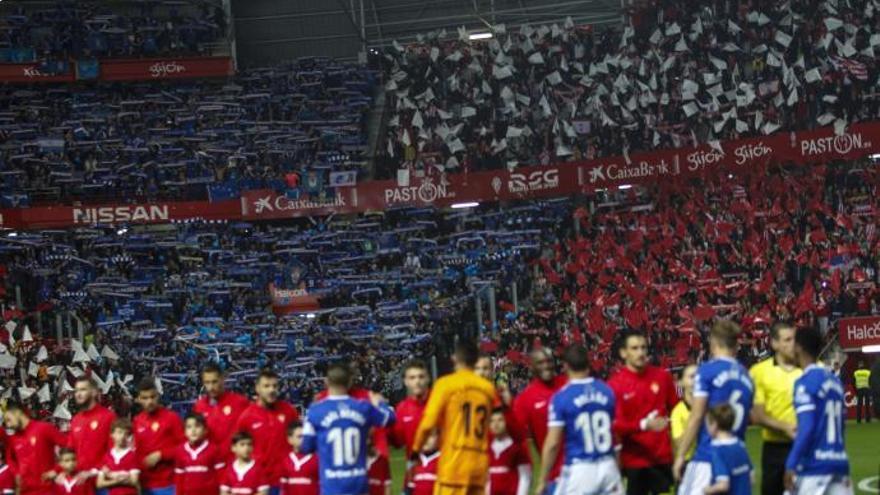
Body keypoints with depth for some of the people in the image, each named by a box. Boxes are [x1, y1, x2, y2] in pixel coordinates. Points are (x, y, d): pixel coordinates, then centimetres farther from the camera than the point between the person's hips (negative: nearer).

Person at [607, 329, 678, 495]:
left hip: (664, 458, 3)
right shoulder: (615, 385, -8)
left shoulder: (662, 376, 4)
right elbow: (615, 425, -12)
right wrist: (644, 425, -26)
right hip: (634, 461, -3)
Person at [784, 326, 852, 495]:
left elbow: (807, 428, -18)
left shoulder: (805, 383, -10)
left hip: (814, 467, -7)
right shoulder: (835, 381, 14)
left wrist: (791, 465, -19)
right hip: (839, 463, 7)